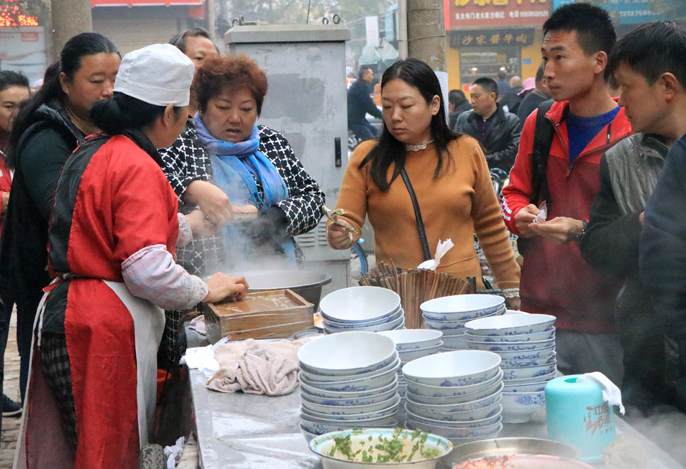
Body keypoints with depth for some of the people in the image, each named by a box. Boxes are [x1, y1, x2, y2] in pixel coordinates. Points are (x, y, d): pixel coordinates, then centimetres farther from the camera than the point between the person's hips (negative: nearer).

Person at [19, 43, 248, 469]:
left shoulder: (92, 152, 15)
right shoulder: (137, 168, -15)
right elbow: (147, 269, -23)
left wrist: (193, 225, 33)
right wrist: (206, 291, -6)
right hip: (102, 331, -9)